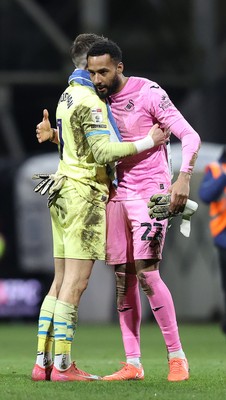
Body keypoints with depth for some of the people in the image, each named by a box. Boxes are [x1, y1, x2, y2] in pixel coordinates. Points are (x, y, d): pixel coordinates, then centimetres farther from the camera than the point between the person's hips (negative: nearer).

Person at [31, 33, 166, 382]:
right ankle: (62, 366, -10)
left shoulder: (68, 95, 16)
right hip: (84, 196, -9)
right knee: (75, 284, -9)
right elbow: (102, 152, -22)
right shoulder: (88, 101, -14)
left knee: (60, 283, 8)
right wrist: (147, 143, -17)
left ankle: (43, 362, 6)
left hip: (65, 195, 9)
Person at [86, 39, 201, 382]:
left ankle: (177, 355, -5)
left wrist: (183, 178, -27)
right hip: (116, 195, 6)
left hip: (149, 193, -6)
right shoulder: (98, 99, 7)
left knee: (146, 274, -15)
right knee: (123, 280, 3)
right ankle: (133, 364, 6)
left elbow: (190, 136, -13)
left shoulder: (149, 94, -12)